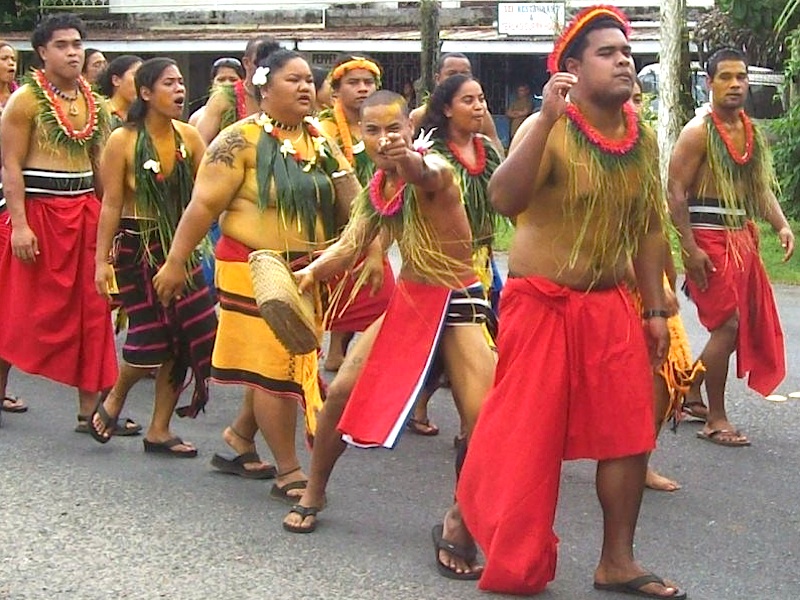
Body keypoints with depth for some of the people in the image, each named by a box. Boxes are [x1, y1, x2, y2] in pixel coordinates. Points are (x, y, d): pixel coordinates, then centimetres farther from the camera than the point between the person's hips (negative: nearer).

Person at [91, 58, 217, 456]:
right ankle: (114, 401, 25)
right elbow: (111, 205, -9)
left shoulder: (189, 137, 2)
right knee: (150, 336, -6)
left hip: (178, 245, 5)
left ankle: (159, 430, 14)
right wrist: (101, 260, -10)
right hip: (137, 247, -5)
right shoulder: (123, 141, -9)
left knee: (191, 331, 0)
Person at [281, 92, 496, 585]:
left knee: (486, 420, -21)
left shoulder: (433, 168, -20)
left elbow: (428, 175, -45)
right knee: (342, 391, 5)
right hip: (409, 300, 7)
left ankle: (459, 524, -2)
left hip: (458, 303, -7)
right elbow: (352, 246, 1)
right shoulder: (375, 189, 4)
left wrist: (409, 162, -71)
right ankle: (314, 495, 26)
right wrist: (309, 274, -20)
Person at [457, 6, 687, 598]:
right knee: (524, 432, 0)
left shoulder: (643, 139, 5)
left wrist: (655, 310, 11)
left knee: (629, 431, 3)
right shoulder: (547, 129, -15)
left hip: (611, 306, 6)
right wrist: (548, 118, -40)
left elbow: (650, 227, 14)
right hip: (541, 304, -6)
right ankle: (466, 517, 24)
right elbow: (505, 199, -33)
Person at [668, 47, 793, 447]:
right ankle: (716, 419, 1)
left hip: (743, 238, 8)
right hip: (709, 240, -8)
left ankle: (691, 389, 27)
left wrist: (781, 225, 0)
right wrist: (689, 247, -19)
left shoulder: (751, 131, 13)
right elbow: (676, 192, -14)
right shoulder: (699, 132, -11)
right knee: (727, 325, -9)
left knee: (748, 323, 11)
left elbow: (761, 186, 17)